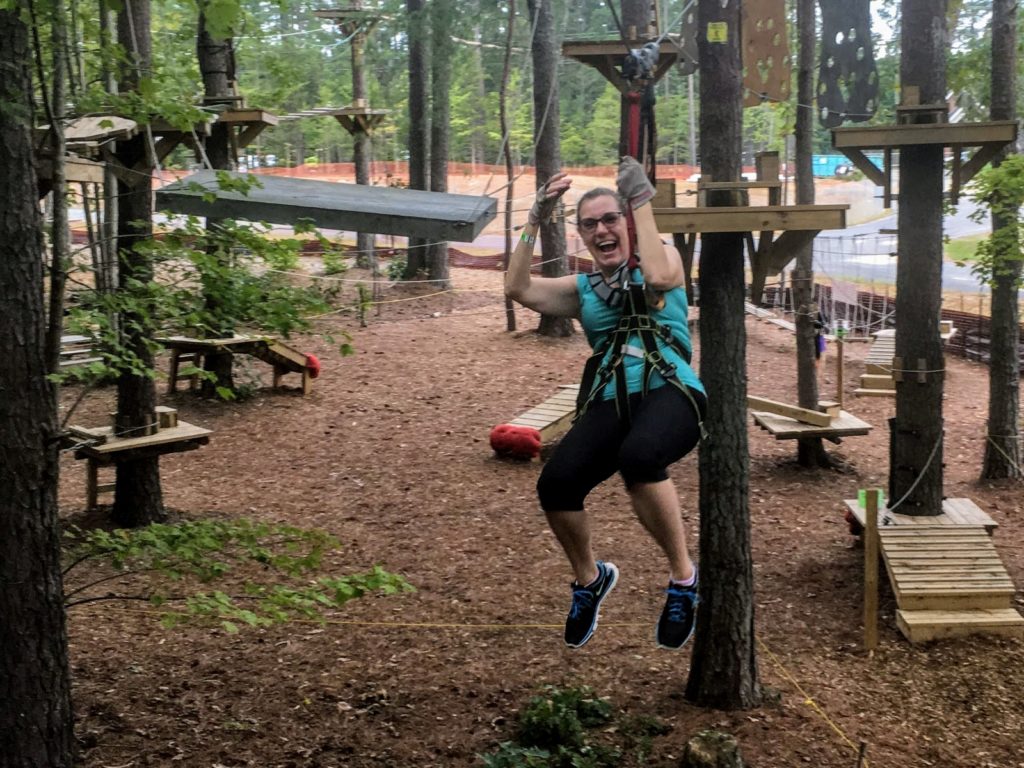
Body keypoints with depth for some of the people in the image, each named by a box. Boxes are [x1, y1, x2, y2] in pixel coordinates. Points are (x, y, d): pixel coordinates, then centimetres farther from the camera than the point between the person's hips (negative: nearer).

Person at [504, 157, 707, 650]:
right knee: (555, 484, -24)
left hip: (670, 393, -3)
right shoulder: (582, 289, 22)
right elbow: (518, 288, 7)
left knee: (639, 457, -39)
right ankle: (589, 579, 9)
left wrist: (641, 201, -6)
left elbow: (659, 277, -10)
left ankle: (683, 578, -16)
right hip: (609, 403, 4)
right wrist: (535, 220, 1)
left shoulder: (665, 258, 15)